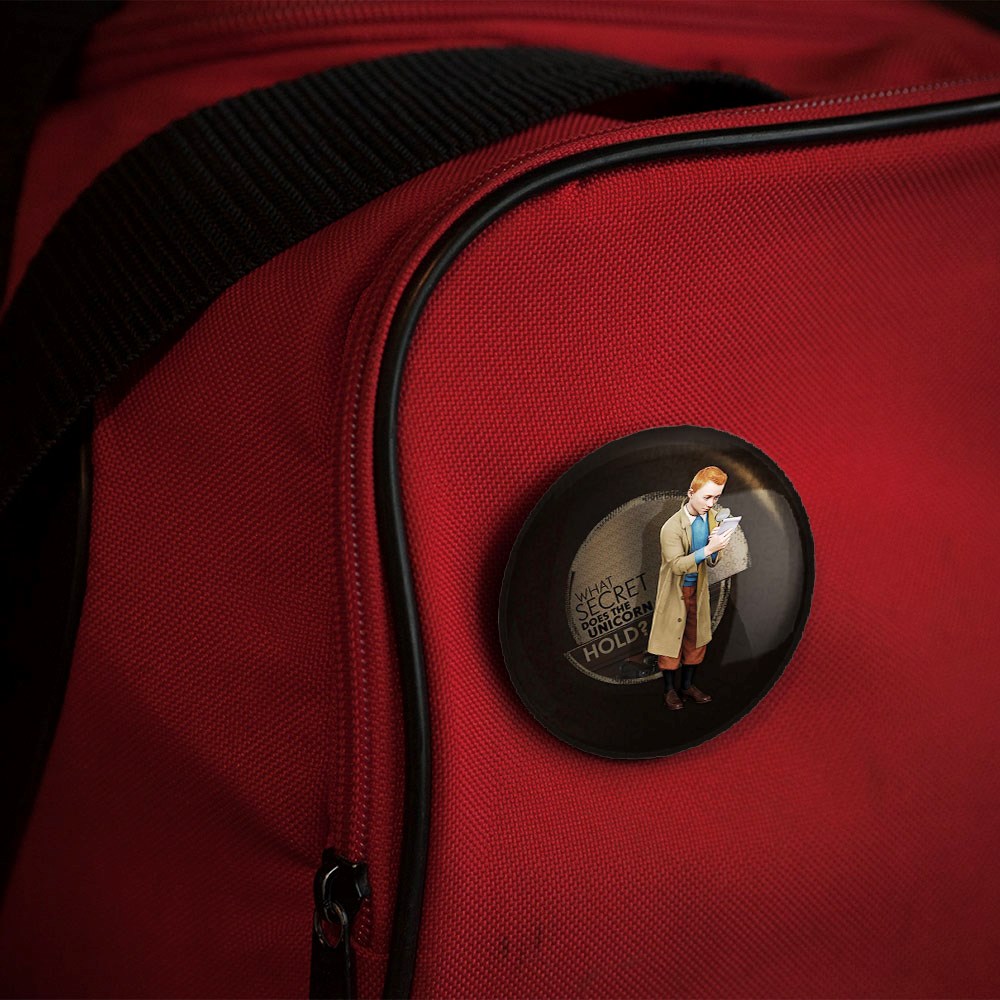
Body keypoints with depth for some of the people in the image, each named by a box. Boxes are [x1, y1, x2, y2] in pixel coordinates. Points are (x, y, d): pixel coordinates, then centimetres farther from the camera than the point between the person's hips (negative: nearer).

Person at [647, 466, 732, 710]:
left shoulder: (711, 517, -3)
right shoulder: (672, 527, -23)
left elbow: (711, 562, 1)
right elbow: (677, 565, -27)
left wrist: (716, 550, -23)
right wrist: (709, 549, -36)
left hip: (699, 589, 6)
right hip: (675, 591, -6)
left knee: (696, 639, 15)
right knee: (671, 639, 5)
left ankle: (687, 685, 31)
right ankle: (670, 689, 22)